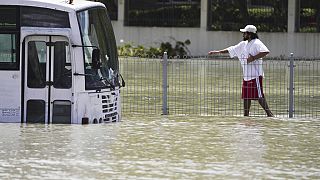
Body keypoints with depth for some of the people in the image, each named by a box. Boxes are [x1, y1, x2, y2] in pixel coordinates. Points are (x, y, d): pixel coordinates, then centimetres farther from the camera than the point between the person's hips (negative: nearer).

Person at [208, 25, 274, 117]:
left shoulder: (256, 43, -11)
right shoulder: (243, 44, 16)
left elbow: (266, 51, -27)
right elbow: (231, 50, 25)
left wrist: (253, 58, -27)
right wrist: (218, 52, 23)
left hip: (255, 75, -9)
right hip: (246, 76, 9)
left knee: (259, 97, -13)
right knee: (246, 97, 10)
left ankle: (269, 114, -12)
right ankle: (246, 116, 16)